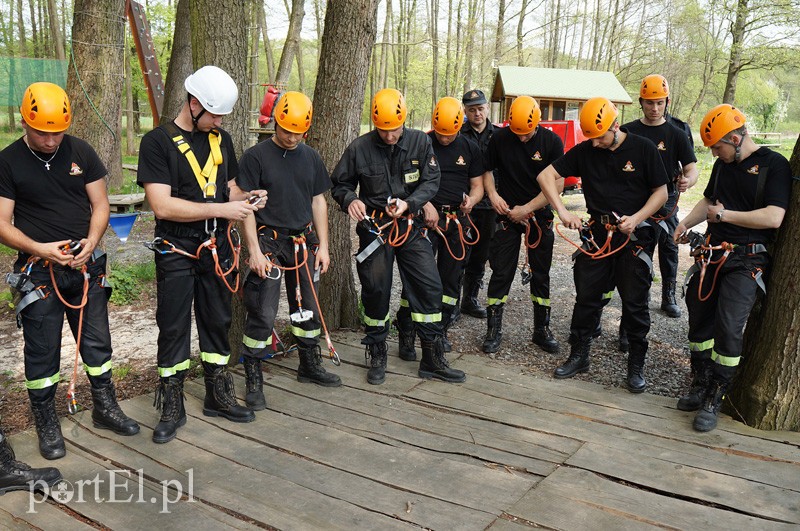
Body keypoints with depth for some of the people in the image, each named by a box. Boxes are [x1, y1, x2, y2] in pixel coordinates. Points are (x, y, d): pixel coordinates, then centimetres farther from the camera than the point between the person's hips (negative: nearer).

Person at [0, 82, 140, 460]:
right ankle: (47, 425, 22)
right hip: (39, 271, -2)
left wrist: (91, 241, -14)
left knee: (97, 342, 11)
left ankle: (105, 408, 28)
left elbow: (100, 204, 4)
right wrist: (39, 248, -22)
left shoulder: (81, 152, 3)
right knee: (42, 352, 6)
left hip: (86, 266, 3)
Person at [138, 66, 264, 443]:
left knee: (217, 323, 14)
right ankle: (172, 407, 18)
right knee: (173, 329, 3)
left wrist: (246, 197, -5)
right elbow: (162, 205, -20)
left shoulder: (220, 139, 8)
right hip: (176, 252, -5)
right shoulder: (158, 141, -11)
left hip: (216, 248, 6)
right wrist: (222, 209, -22)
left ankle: (218, 396, 28)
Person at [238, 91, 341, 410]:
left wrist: (322, 245, 8)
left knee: (308, 308, 14)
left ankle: (310, 366, 32)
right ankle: (253, 380, 7)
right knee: (262, 313, -6)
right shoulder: (256, 156, -7)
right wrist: (254, 250, -15)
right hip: (268, 242, -5)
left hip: (303, 242, 6)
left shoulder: (310, 157, 9)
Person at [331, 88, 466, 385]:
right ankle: (377, 356, 22)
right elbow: (340, 183, 4)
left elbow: (431, 181, -2)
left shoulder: (420, 142, -2)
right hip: (374, 227, -1)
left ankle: (433, 360, 11)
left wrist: (409, 203, -19)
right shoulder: (359, 148, -5)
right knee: (376, 290, 2)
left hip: (411, 226, 2)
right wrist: (350, 200, -18)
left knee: (429, 286, -1)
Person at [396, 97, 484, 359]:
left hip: (458, 220, 4)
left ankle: (440, 330, 23)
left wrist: (471, 200, -9)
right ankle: (406, 335, -2)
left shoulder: (470, 148, 10)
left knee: (451, 279, 9)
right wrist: (427, 205, -17)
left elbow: (477, 186, 13)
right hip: (427, 217, -4)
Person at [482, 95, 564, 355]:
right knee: (501, 273, -1)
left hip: (540, 215, 0)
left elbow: (557, 184, -10)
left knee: (540, 275, 8)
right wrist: (493, 194, -10)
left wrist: (526, 208, -14)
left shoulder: (551, 141, -8)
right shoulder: (499, 138, -5)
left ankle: (542, 329, 21)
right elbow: (487, 170, 8)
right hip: (507, 214, 0)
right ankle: (493, 329, 10)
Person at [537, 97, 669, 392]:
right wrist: (562, 211, -14)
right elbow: (546, 175, -2)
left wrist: (636, 218, -17)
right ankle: (579, 356, 24)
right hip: (597, 234, 3)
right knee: (587, 297, 9)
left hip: (634, 235, -2)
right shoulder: (584, 151, -1)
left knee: (635, 302, 4)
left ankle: (636, 365, 19)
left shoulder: (643, 149, -6)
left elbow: (661, 192, -2)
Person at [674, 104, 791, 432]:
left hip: (746, 260, -7)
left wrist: (724, 214, -13)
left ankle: (714, 401, -1)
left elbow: (773, 218, -20)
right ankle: (701, 386, 25)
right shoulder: (722, 165, 12)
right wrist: (687, 223, 7)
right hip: (712, 255, 7)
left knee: (729, 329, -13)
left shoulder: (774, 165, -9)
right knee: (700, 321, 10)